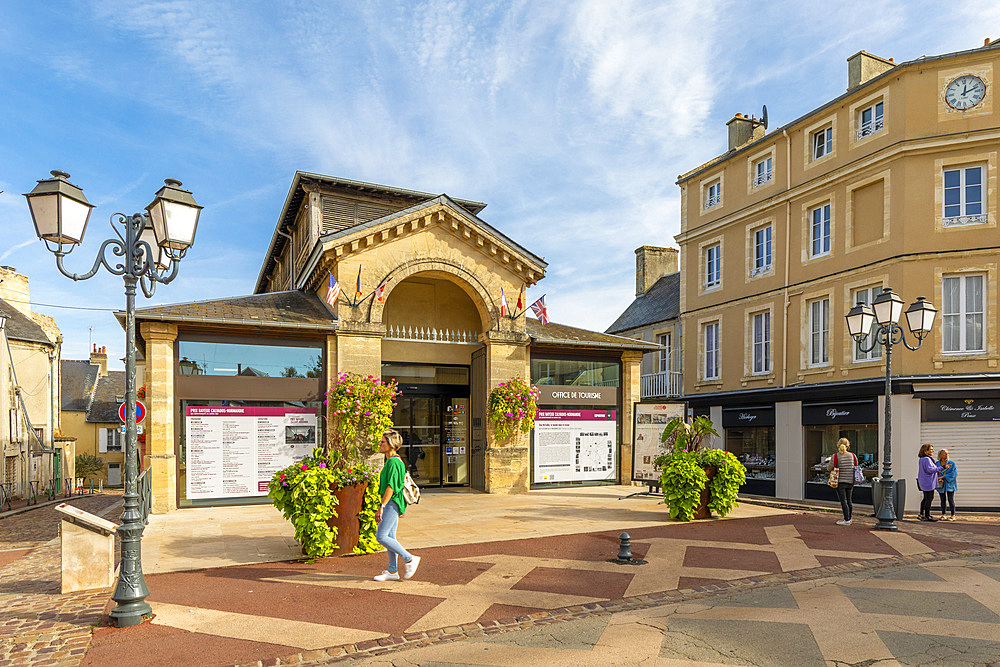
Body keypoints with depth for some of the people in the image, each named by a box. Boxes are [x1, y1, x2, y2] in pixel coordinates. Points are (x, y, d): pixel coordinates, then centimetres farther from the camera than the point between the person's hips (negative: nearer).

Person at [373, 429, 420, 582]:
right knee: (390, 537, 11)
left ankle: (409, 559, -3)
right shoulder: (396, 460, 15)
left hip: (391, 502, -10)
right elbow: (400, 482, 21)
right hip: (392, 503, 10)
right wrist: (401, 508, 24)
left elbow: (391, 486, -22)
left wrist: (381, 507, -24)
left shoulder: (393, 462, -16)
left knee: (381, 536, -9)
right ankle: (392, 572, 16)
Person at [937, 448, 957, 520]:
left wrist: (943, 476, -17)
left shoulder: (952, 463, -5)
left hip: (949, 484, -2)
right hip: (941, 485, 2)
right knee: (943, 500, 8)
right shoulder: (937, 464, 3)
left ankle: (953, 515, 6)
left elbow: (954, 473, -13)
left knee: (951, 499, -1)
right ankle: (943, 515, 15)